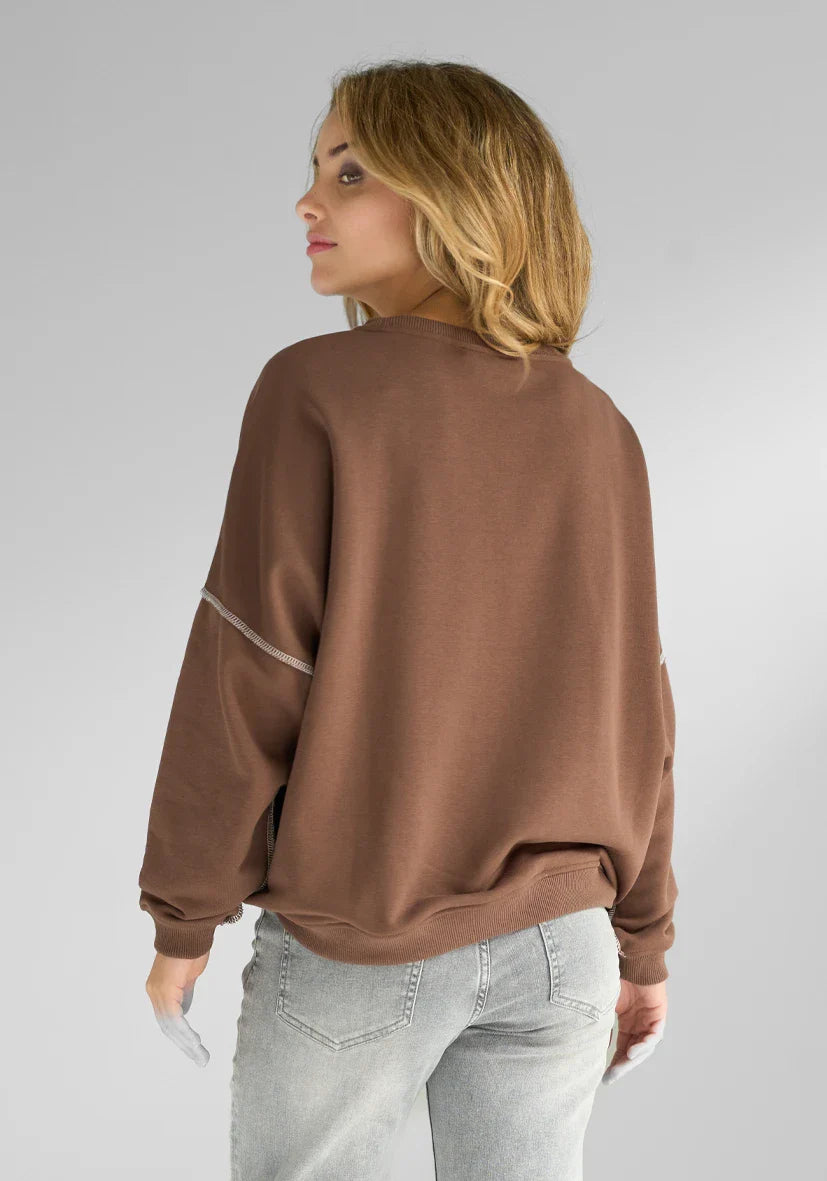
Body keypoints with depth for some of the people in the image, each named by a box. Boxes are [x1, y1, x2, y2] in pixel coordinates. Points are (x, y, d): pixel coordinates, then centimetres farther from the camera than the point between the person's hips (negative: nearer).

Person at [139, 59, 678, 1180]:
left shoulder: (320, 392, -15)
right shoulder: (600, 433, -1)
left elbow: (249, 679, -15)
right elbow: (633, 712, 2)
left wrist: (182, 922, -3)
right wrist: (644, 942, 12)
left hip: (356, 948, -3)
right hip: (555, 941, 4)